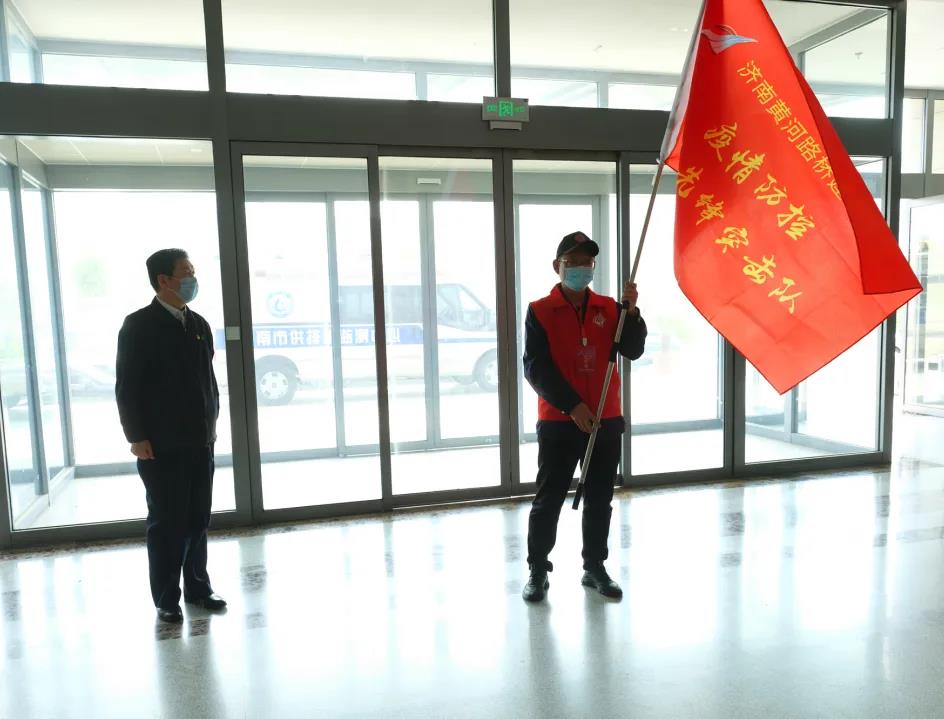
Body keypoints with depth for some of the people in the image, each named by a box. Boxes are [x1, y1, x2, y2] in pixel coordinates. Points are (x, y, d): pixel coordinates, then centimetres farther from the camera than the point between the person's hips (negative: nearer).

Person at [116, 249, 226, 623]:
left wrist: (212, 422, 10)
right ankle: (166, 598, 17)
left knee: (198, 519, 12)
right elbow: (127, 386, -9)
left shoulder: (199, 324, 9)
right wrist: (136, 437, -11)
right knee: (166, 521, 4)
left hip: (200, 441, 5)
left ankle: (198, 587, 26)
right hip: (161, 444, -5)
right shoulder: (138, 325, -7)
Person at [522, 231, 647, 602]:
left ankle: (594, 567, 27)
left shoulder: (609, 308, 7)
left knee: (600, 499, 12)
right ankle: (537, 571, 18)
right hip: (558, 422, -3)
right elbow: (536, 368, -9)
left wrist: (632, 311, -16)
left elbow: (633, 351, -1)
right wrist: (571, 406, -16)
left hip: (606, 420, 3)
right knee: (549, 500, 4)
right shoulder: (540, 311, -3)